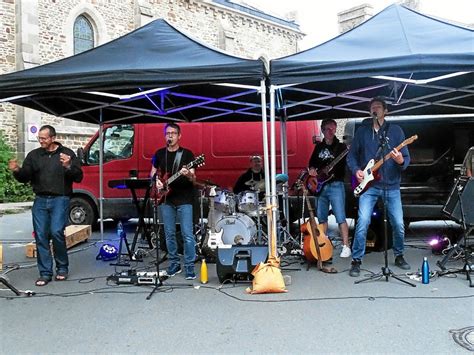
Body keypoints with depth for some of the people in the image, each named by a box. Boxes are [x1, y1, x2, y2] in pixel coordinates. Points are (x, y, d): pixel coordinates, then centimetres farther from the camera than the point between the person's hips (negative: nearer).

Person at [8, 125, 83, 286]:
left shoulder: (67, 153, 4)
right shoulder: (34, 155, 13)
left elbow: (78, 177, -2)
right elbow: (25, 178, 12)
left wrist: (68, 166, -20)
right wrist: (17, 171, -8)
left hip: (60, 200, -4)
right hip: (40, 200, 4)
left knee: (56, 232, -13)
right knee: (40, 235, 0)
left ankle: (62, 268, 8)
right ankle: (45, 273, 9)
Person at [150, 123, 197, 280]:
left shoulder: (187, 154, -2)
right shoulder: (159, 153, 9)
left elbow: (193, 179, -7)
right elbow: (152, 173, 18)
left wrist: (189, 175, -30)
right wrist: (156, 181, -4)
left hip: (184, 200, -3)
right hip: (166, 200, 4)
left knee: (187, 234, -7)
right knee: (169, 234, 8)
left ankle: (189, 267, 0)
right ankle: (174, 263, 21)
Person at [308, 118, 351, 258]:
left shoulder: (341, 147, 0)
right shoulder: (319, 147, 14)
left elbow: (347, 163, -12)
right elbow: (312, 162, 23)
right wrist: (312, 169, 3)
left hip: (335, 185, -5)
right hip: (320, 186, 5)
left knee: (340, 218, -9)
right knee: (321, 217, 12)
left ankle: (346, 247, -3)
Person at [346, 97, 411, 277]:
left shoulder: (395, 130, 5)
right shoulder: (362, 130, 6)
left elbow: (406, 157, 1)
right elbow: (351, 155, 10)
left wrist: (401, 161, -21)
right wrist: (356, 170, -7)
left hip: (392, 186, 1)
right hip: (369, 186, -1)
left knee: (398, 224, 5)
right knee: (363, 223, -12)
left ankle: (399, 256, 29)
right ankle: (356, 261, 1)